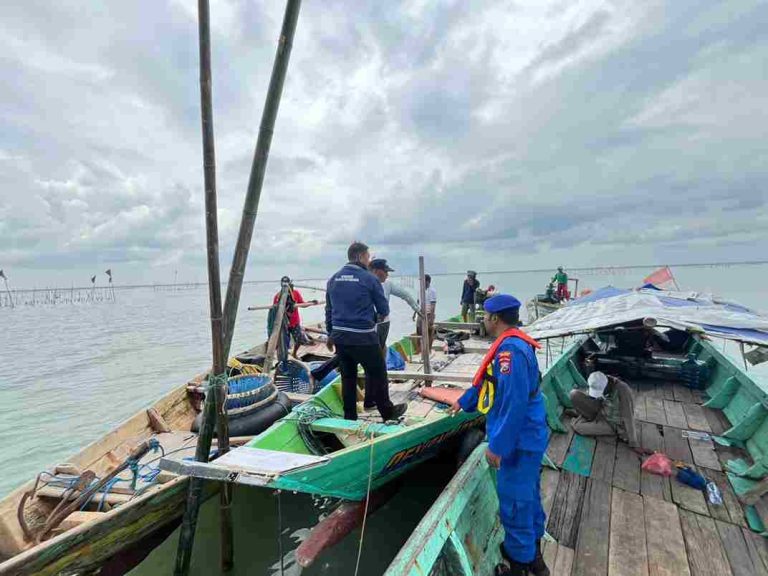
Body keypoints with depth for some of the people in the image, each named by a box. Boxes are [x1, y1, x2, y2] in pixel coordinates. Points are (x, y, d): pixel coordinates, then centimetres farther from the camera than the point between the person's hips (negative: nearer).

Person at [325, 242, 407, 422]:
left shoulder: (333, 279, 6)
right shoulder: (369, 278, -10)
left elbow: (329, 310, 13)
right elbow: (384, 310, -3)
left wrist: (330, 334, 22)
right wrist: (375, 317, 18)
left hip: (339, 337, 6)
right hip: (363, 338, -5)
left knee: (348, 377, 16)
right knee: (378, 374, 12)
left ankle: (350, 417, 27)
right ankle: (388, 412, 28)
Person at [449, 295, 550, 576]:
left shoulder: (510, 349, -27)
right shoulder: (514, 343, 7)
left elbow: (514, 403, -30)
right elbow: (487, 381, 18)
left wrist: (497, 445, -23)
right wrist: (463, 402, 28)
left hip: (518, 440, -10)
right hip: (527, 437, 10)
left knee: (513, 502, 6)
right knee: (527, 494, 24)